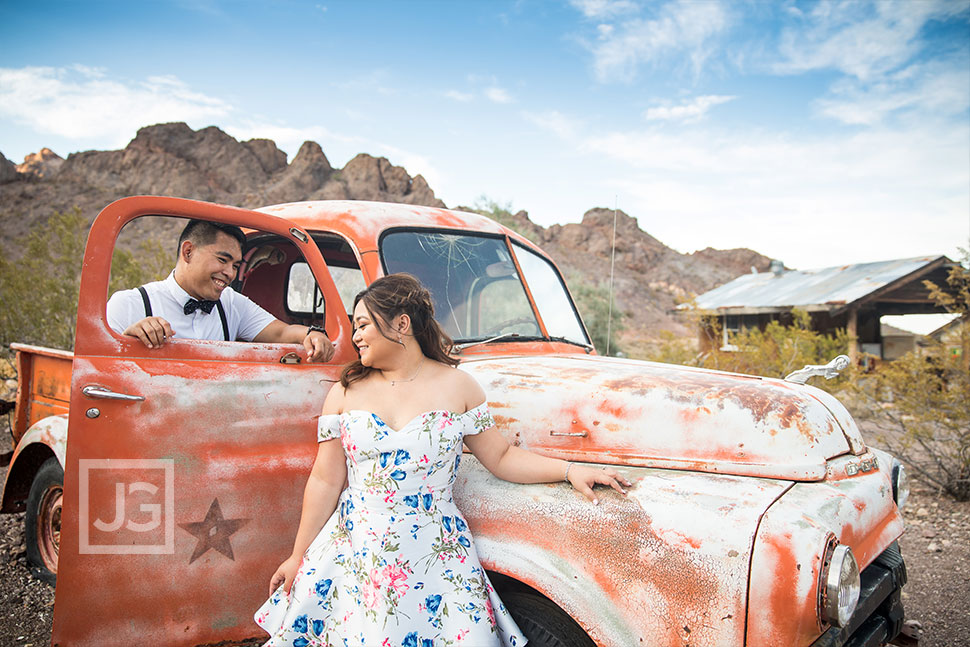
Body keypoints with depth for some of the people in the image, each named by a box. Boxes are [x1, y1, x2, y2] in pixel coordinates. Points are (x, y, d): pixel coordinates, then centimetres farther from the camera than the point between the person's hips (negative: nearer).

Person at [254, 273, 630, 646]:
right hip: (350, 556, 2)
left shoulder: (456, 386, -2)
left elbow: (500, 457, 2)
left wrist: (570, 470, -9)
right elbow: (325, 481, 4)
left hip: (434, 560, -1)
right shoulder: (345, 393, 2)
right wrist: (299, 556, 5)